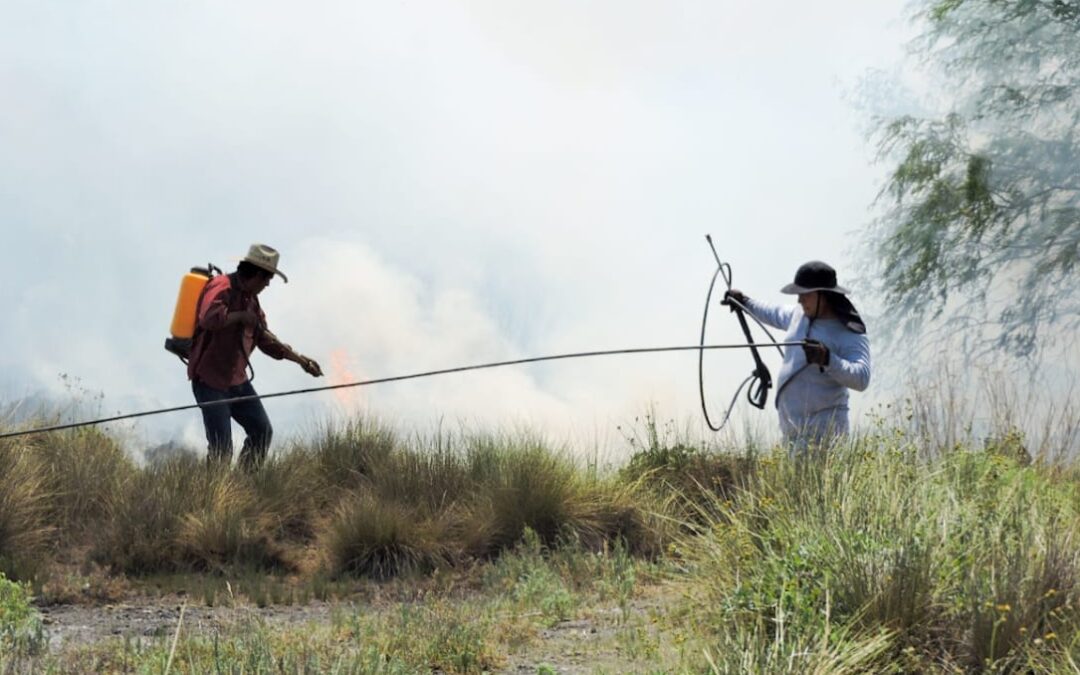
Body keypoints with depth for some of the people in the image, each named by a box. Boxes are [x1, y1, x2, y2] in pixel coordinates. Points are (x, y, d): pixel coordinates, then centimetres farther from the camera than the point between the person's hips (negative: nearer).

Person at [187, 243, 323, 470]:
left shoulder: (250, 298, 15)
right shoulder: (221, 287, -15)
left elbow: (265, 339, 23)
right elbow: (209, 318, -36)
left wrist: (300, 359, 20)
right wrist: (241, 316, -21)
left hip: (237, 379, 9)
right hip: (210, 380, -9)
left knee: (262, 431, 8)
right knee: (221, 448, -12)